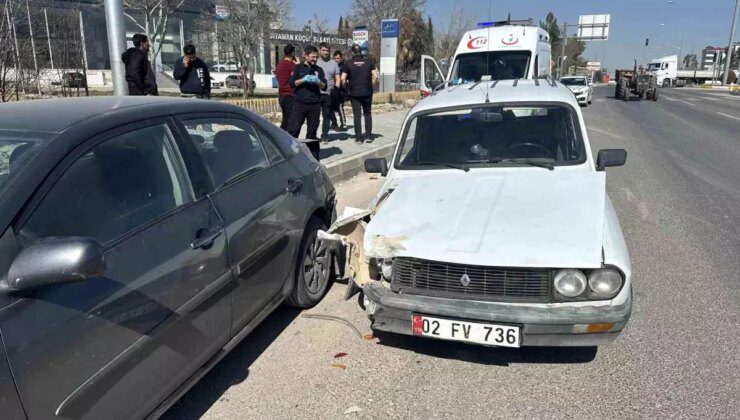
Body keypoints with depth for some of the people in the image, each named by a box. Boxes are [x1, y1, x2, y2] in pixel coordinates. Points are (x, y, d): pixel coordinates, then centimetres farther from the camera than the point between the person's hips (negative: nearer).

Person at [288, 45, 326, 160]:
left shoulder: (318, 70, 13)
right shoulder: (298, 68, 7)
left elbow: (324, 86, 6)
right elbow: (292, 83, -2)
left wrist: (318, 82, -14)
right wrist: (303, 79, -16)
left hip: (315, 104, 2)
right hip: (299, 103, -2)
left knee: (312, 131, 7)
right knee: (293, 130, -7)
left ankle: (313, 157, 13)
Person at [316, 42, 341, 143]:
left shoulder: (333, 63, 10)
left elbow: (338, 78, 9)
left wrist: (336, 88, -6)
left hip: (329, 94, 2)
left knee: (327, 115, 9)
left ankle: (324, 135, 19)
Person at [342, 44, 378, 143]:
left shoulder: (348, 63, -2)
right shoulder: (368, 61, 2)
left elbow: (343, 79, -7)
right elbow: (375, 76, -4)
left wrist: (347, 86, 11)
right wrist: (371, 85, 9)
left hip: (354, 93, -1)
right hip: (367, 92, 1)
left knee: (357, 115, 3)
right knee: (367, 114, 12)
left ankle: (359, 137, 3)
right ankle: (368, 136, 10)